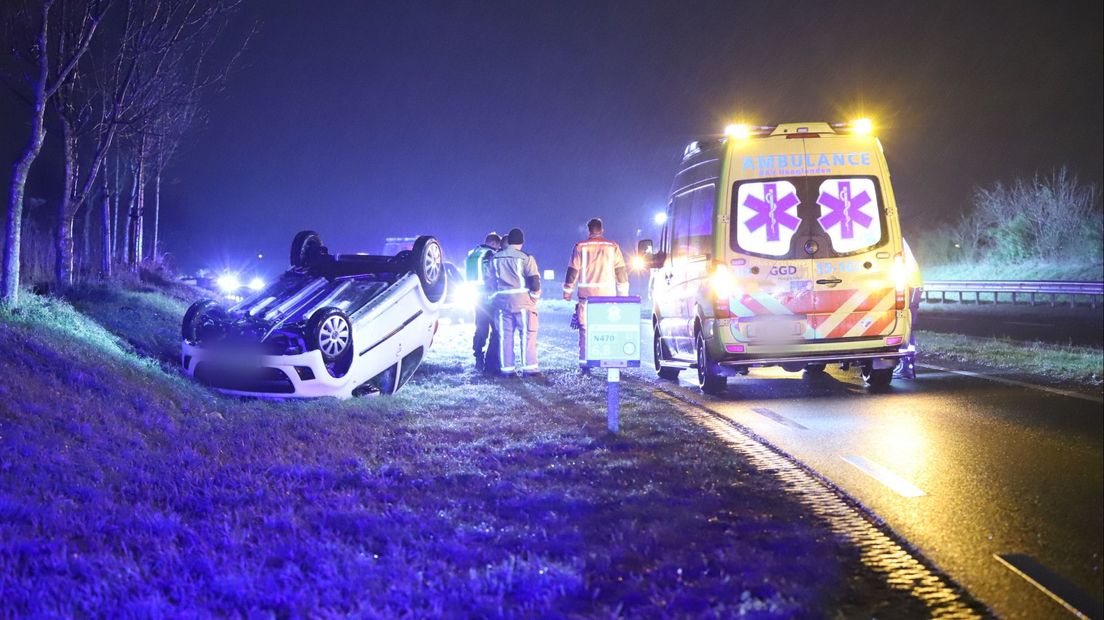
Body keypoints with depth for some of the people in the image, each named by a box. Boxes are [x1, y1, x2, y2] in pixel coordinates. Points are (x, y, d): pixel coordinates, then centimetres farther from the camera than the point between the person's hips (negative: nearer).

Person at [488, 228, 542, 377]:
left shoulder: (495, 259, 8)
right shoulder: (526, 258, -8)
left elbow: (491, 281, 12)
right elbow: (534, 282, -9)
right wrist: (535, 297, 5)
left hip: (501, 301, 4)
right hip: (522, 302, -4)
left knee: (505, 335, 7)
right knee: (527, 335, 0)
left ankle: (507, 368, 7)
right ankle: (529, 367, -5)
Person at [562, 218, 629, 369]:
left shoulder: (580, 247, 1)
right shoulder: (613, 247, 4)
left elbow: (573, 271, 2)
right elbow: (621, 271, 7)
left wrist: (568, 291, 11)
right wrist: (623, 293, 14)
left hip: (586, 294, -1)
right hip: (607, 294, 1)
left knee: (585, 329, 4)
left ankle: (584, 362, 0)